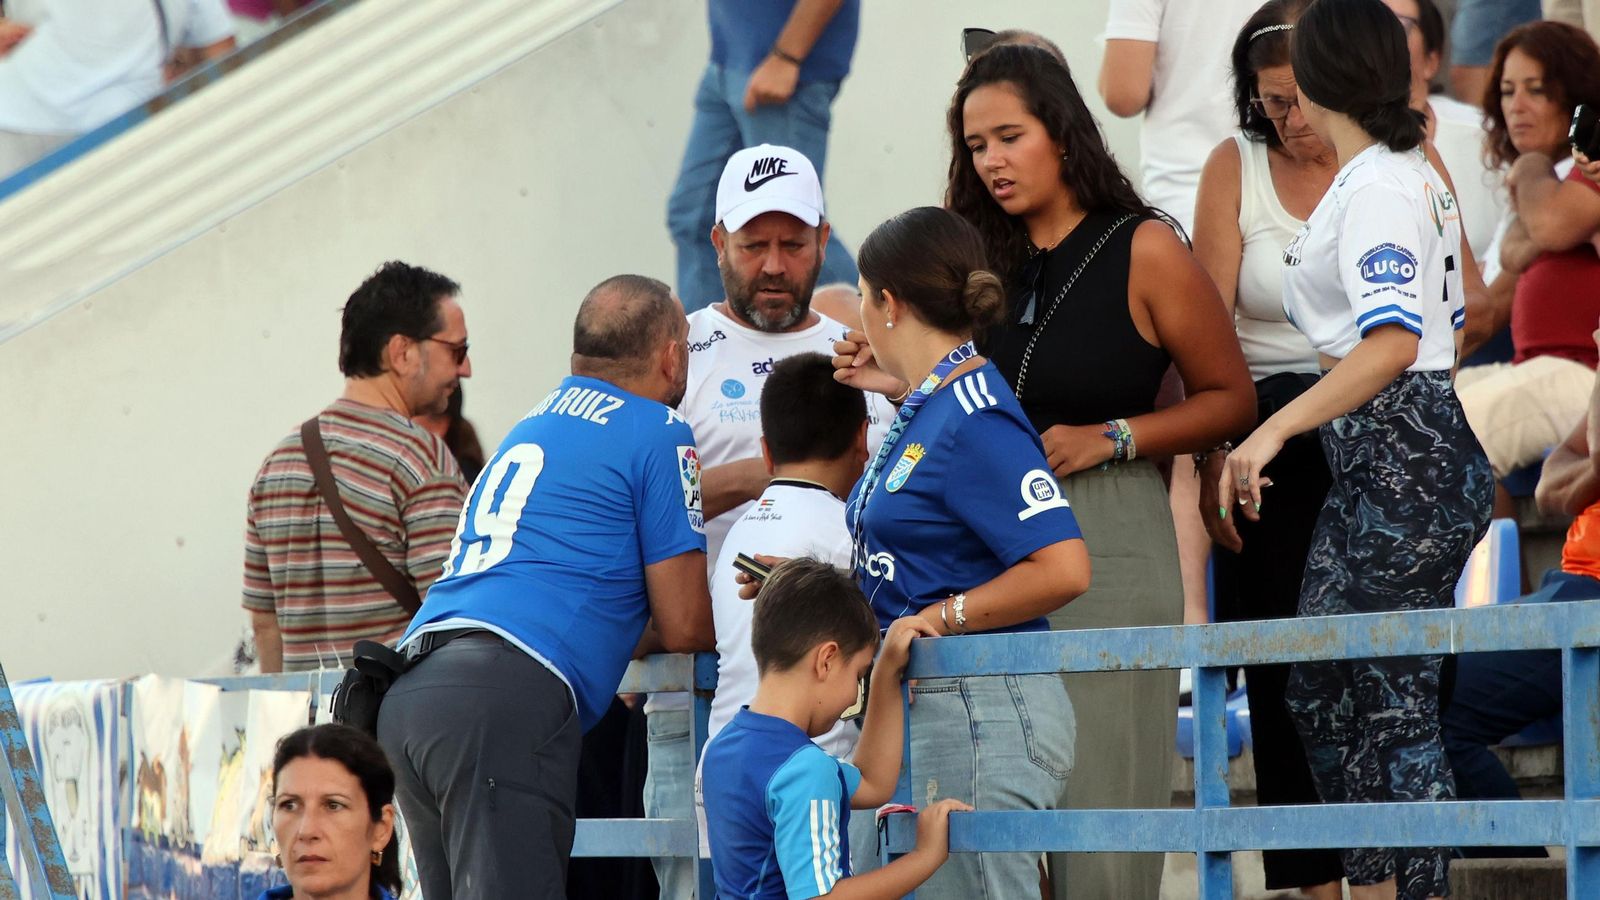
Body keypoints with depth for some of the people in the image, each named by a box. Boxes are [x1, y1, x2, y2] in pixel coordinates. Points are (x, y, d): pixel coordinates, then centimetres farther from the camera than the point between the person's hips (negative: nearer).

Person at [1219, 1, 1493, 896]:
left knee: (1399, 701, -5)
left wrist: (1273, 430, -34)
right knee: (1321, 684, 12)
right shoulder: (1417, 174, 14)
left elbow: (1394, 343, -29)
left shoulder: (1376, 190, -16)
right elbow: (1451, 324, 23)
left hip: (1401, 456, -10)